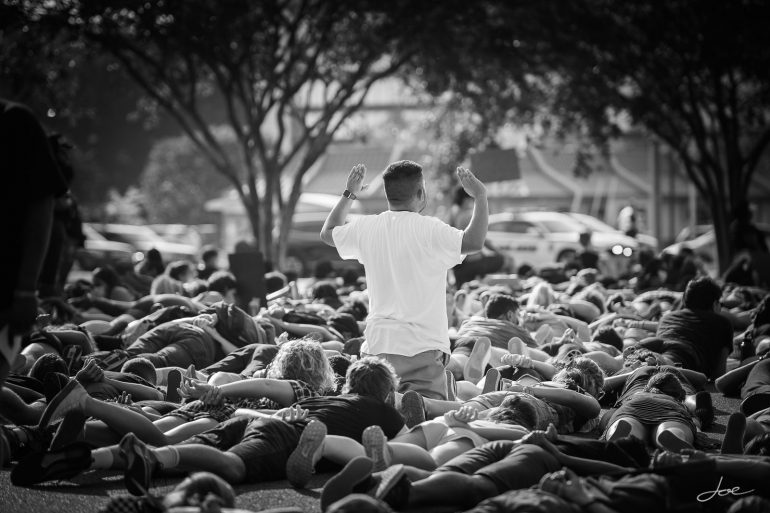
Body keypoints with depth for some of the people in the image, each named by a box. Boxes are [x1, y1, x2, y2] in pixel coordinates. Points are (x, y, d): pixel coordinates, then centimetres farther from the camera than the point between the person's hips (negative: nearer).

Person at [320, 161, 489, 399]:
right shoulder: (429, 229, -10)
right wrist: (480, 197, -6)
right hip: (422, 348, -5)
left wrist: (349, 194, 36)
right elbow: (474, 242, -20)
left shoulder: (366, 227, 6)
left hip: (377, 346, 5)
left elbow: (328, 232, 24)